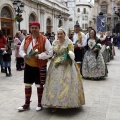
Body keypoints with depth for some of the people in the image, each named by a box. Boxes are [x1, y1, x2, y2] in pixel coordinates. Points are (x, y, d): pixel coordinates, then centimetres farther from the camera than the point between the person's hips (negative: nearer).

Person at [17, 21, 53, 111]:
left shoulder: (44, 39, -9)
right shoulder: (26, 39, 5)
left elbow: (50, 52, -13)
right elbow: (21, 50, 10)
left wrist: (39, 56, -23)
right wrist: (24, 55, -12)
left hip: (40, 66, -4)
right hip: (28, 65, 4)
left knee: (39, 85, 7)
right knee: (27, 85, 10)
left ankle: (40, 104, 24)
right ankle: (27, 104, 24)